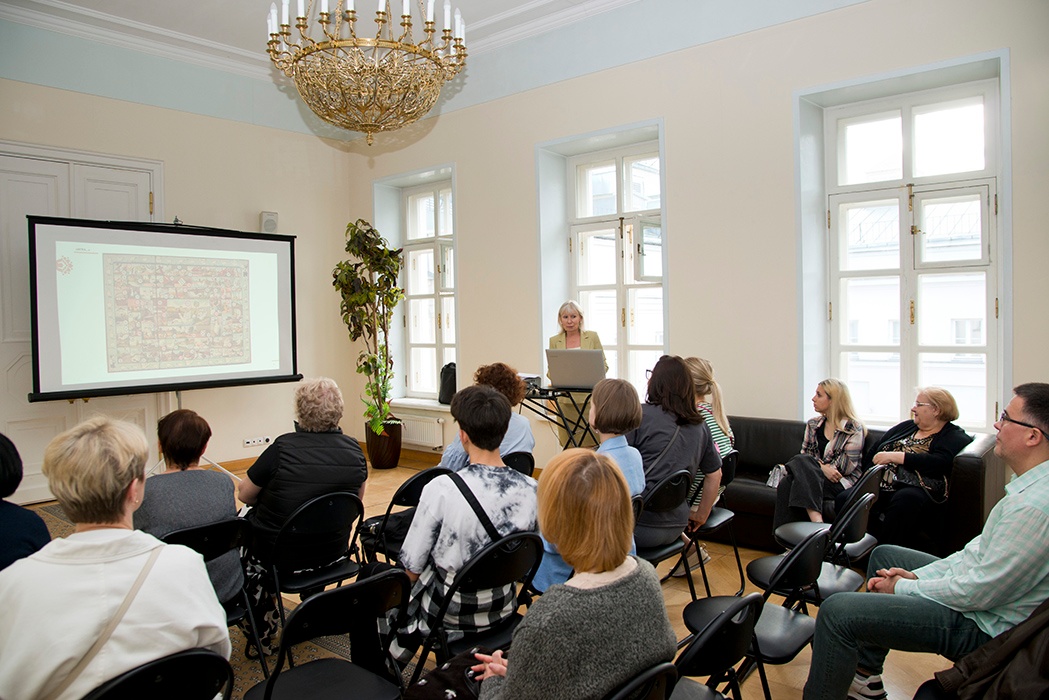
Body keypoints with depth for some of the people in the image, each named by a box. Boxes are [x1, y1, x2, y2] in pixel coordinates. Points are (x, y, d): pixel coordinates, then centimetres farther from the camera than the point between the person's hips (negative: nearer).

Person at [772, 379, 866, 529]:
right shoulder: (813, 424, 17)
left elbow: (848, 466, -6)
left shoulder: (854, 428, 1)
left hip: (841, 482, -5)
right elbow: (804, 455, 9)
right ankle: (816, 521, -43)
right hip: (812, 478, 5)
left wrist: (819, 466, -6)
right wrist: (822, 467, -11)